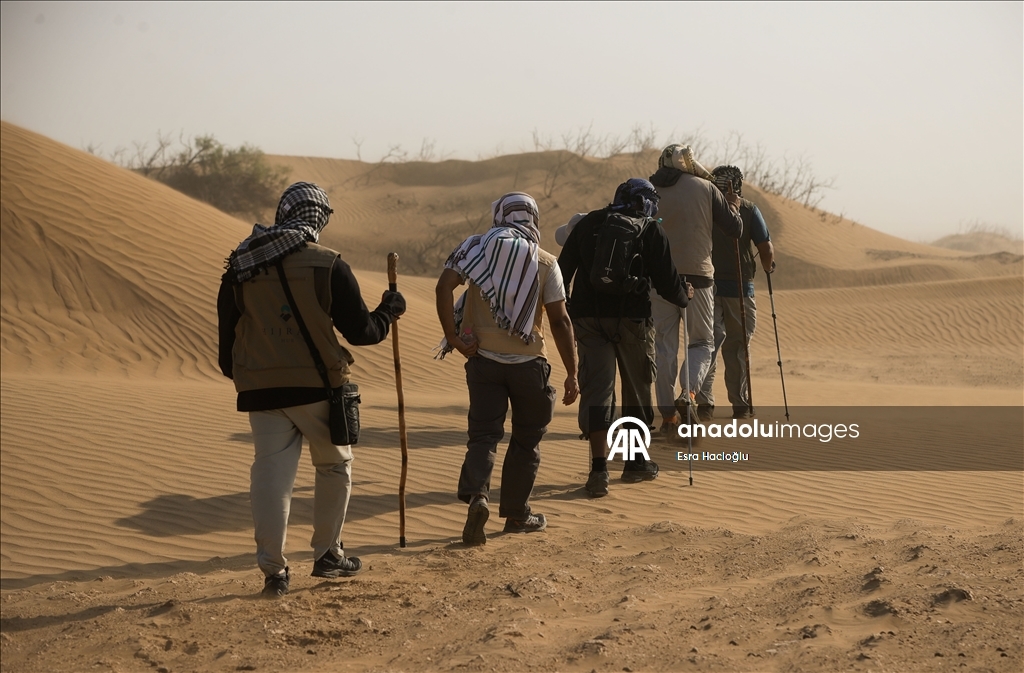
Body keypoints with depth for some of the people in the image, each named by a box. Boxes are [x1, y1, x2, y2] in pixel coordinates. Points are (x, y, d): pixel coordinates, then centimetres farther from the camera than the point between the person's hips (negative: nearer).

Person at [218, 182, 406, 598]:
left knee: (271, 472, 4)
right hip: (316, 385, -3)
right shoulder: (328, 265, -7)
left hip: (260, 388, 3)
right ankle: (327, 555, 23)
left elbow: (227, 330, 9)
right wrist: (388, 313, 14)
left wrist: (237, 375, 23)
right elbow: (360, 330, -6)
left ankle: (273, 569, -2)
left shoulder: (240, 267, 5)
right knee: (334, 467, 16)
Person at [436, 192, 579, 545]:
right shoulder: (545, 263, -1)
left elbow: (444, 286, -12)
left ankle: (476, 494, -21)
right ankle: (516, 513, 20)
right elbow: (560, 321, -4)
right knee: (526, 439, 14)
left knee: (483, 434, 5)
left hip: (483, 357, 1)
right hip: (528, 361, -1)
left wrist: (452, 336, -8)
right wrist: (571, 373, 1)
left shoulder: (477, 248, 3)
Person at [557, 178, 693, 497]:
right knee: (637, 389, 14)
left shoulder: (587, 224, 9)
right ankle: (635, 462, 24)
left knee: (595, 388, -2)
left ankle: (599, 468, -14)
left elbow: (563, 270, 10)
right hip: (632, 318, -2)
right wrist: (685, 296, 18)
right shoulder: (650, 231, -1)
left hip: (588, 317, 2)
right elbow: (667, 281, -3)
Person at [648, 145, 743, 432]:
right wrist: (733, 206, 26)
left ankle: (668, 413, 5)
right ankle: (689, 392, -15)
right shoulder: (705, 188, 3)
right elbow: (734, 229, 6)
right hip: (697, 276, -1)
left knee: (664, 346, 8)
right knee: (702, 341, 10)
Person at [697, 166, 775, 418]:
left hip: (707, 286, 1)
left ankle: (703, 399, -14)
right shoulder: (748, 210, -1)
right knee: (737, 347, 10)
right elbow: (766, 249, -4)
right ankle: (741, 404, 14)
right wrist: (768, 267, 16)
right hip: (740, 287, -1)